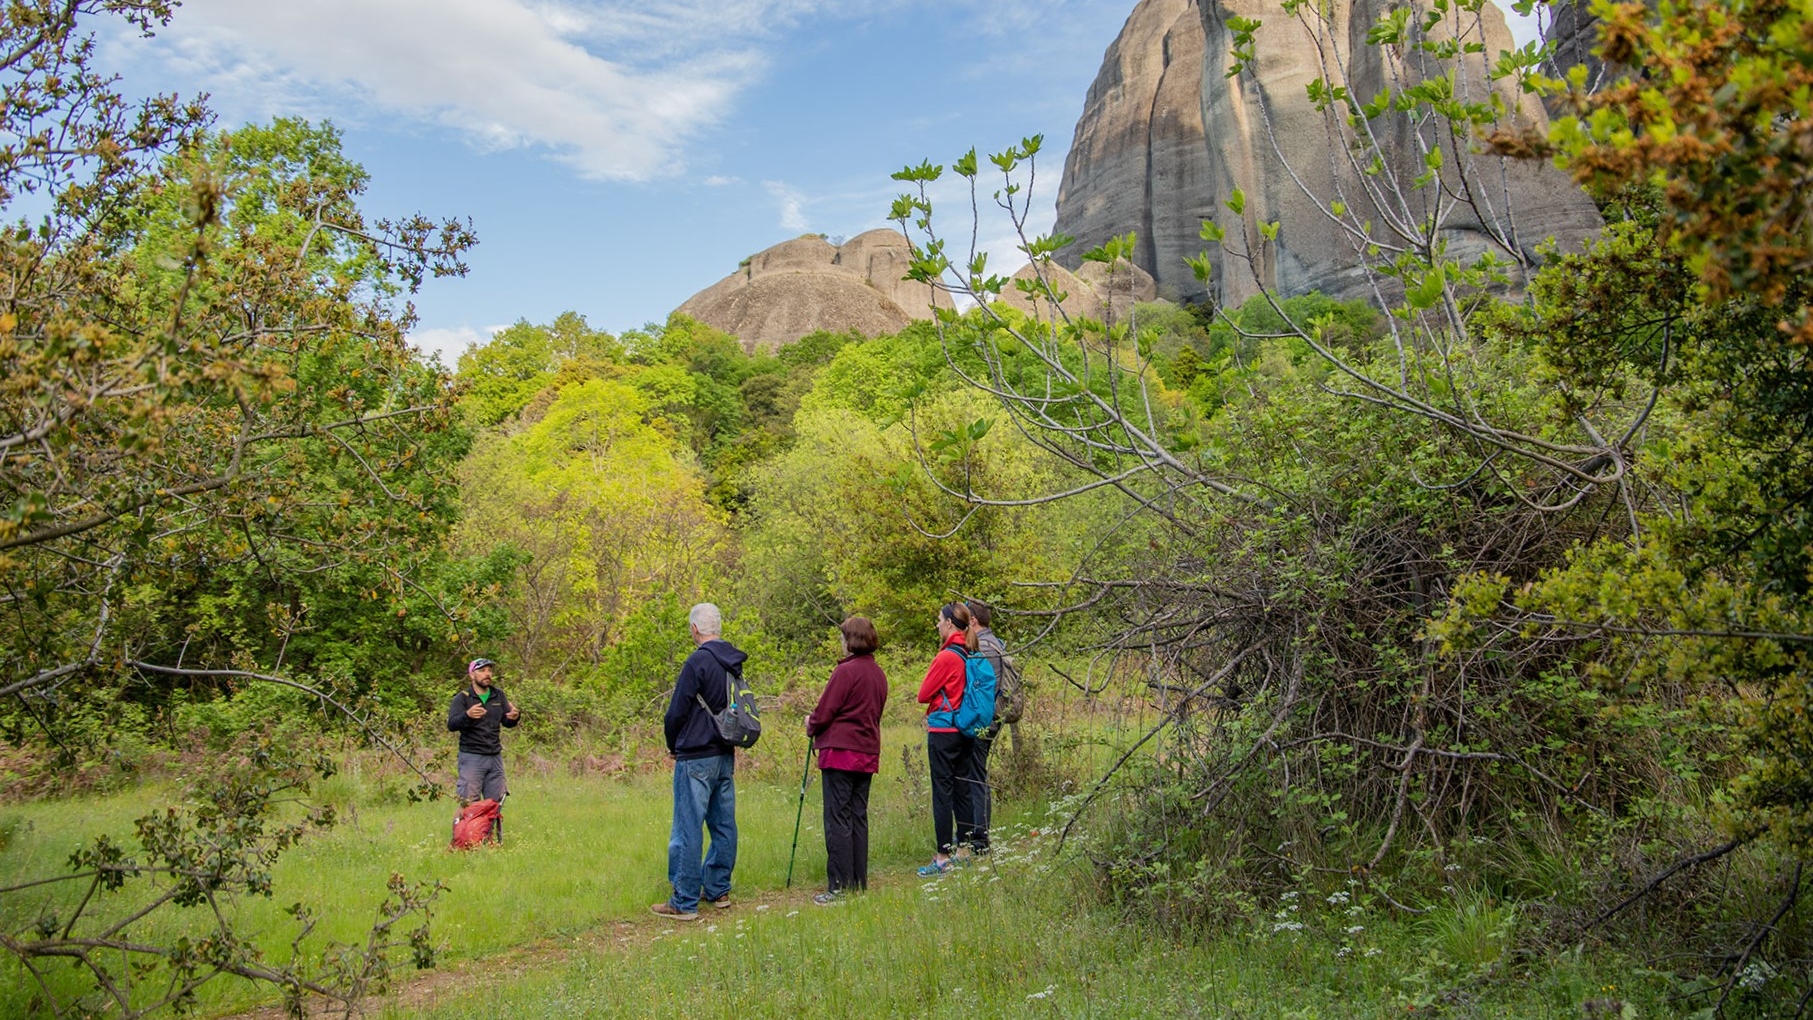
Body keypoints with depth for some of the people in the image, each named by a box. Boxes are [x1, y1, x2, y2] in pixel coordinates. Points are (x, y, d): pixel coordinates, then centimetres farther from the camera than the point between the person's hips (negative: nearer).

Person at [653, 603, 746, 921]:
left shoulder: (698, 661, -16)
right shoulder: (733, 663, 8)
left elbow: (677, 712, -12)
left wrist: (673, 745, 7)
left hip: (696, 759, -8)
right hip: (726, 756, 8)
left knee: (687, 830, -3)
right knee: (723, 825, 13)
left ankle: (684, 902, 0)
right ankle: (718, 891, 22)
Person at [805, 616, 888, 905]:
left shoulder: (846, 671, -13)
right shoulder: (879, 674, 12)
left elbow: (824, 712, -12)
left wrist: (811, 727, 10)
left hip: (841, 752, -8)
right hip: (868, 754, 8)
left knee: (837, 819, -3)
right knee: (858, 818, 13)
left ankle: (839, 887, -2)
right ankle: (859, 883, 17)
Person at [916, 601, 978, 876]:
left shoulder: (946, 657, -16)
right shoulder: (969, 655, 6)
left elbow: (923, 695, -9)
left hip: (943, 732, -8)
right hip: (964, 730, 8)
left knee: (942, 792, -4)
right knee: (962, 790, 13)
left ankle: (943, 857, -1)